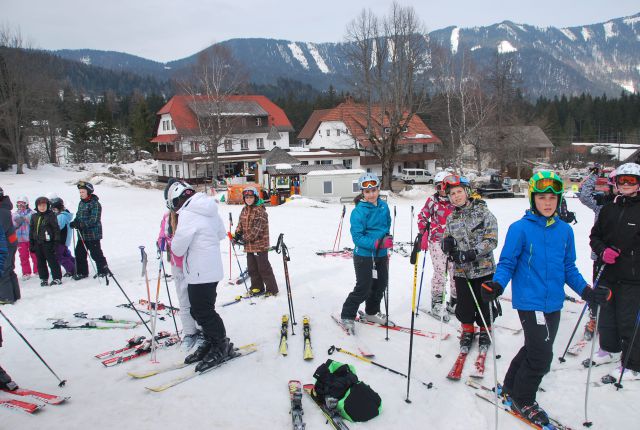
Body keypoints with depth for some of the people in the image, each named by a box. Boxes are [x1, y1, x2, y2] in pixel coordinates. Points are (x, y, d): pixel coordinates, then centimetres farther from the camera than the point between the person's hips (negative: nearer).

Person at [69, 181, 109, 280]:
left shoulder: (95, 204, -15)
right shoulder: (81, 203, 13)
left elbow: (93, 220, -21)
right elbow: (78, 216, 21)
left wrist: (80, 224, -27)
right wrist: (75, 222, 0)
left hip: (93, 234, -8)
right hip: (82, 234, 8)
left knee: (96, 253, -1)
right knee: (79, 253, 12)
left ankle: (103, 270, 14)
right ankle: (82, 272, 24)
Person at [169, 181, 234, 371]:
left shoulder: (188, 214, -19)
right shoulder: (210, 209, 8)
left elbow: (178, 248, -15)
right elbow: (222, 234, 19)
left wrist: (175, 242, 6)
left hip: (200, 273, -9)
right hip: (212, 268, 9)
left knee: (203, 312, 3)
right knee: (199, 310, 18)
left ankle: (222, 347, 14)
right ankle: (211, 343, 28)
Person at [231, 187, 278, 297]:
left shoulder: (260, 211, -15)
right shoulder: (244, 210, 10)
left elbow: (256, 229, -20)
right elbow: (241, 224, 16)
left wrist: (245, 238, -17)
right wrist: (237, 234, -1)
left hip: (260, 243, -8)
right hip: (249, 245, 8)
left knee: (263, 267, -3)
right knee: (252, 267, 15)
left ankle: (272, 289, 7)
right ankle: (257, 287, 29)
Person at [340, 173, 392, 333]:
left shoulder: (383, 206, 1)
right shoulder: (358, 211, -18)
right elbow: (357, 237, -22)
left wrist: (387, 239, 4)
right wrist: (376, 243, -30)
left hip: (381, 254, 7)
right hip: (364, 255, -7)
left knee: (381, 284, 18)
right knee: (363, 288, -6)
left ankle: (371, 312, 40)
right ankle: (347, 316, 13)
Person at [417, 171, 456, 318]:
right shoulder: (432, 200, -2)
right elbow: (422, 217, 7)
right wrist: (423, 234, 1)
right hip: (437, 241, -2)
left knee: (455, 271, 6)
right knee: (440, 272, -4)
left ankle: (454, 301, 22)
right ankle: (436, 303, 10)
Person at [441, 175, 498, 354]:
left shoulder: (483, 212, -8)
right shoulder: (451, 218, 6)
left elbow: (491, 240, -13)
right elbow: (447, 241, 14)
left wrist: (471, 253, -23)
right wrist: (447, 244, -11)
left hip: (483, 268, -3)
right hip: (461, 270, 3)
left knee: (484, 303, 10)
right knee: (464, 304, 10)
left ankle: (485, 331, 33)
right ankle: (467, 330, 33)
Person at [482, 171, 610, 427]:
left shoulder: (565, 230, 5)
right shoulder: (520, 228, -11)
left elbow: (569, 268, 13)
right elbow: (507, 263, -8)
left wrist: (586, 291, 0)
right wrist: (497, 285, -26)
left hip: (553, 303, 6)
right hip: (530, 302, -6)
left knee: (536, 349, 18)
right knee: (541, 355, -4)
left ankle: (511, 388, 40)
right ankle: (522, 401, 19)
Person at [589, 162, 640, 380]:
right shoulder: (608, 209, 8)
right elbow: (595, 235, 14)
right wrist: (602, 251, -5)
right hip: (609, 273, 5)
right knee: (605, 315, 16)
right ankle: (610, 348, 38)